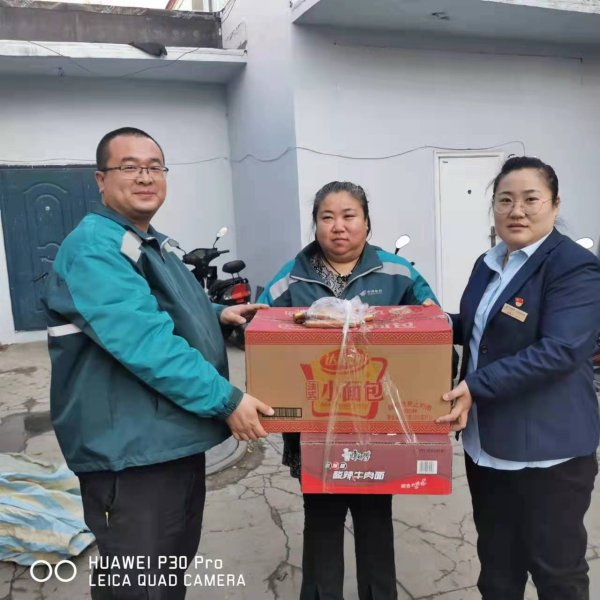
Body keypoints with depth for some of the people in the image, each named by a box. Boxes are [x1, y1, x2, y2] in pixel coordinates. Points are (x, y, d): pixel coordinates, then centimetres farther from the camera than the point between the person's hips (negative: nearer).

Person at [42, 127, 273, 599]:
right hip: (130, 450, -10)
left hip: (177, 438, 10)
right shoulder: (94, 247, -19)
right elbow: (144, 341, -29)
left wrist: (216, 315, 10)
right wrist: (225, 400, -27)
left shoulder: (156, 244, 13)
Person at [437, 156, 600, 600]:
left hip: (548, 449, -7)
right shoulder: (488, 264, 10)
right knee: (496, 562, 22)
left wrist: (475, 387, -28)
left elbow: (559, 351, -26)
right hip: (487, 442, 7)